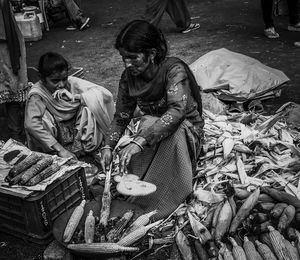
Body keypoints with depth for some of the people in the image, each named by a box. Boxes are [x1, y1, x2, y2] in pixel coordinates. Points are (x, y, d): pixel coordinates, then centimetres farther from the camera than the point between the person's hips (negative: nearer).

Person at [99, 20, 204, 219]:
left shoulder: (174, 69, -26)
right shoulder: (129, 77, -9)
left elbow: (177, 110, -42)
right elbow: (121, 117, 0)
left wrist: (139, 142, -52)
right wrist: (108, 146, -18)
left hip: (186, 130, -3)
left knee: (173, 131, -38)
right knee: (149, 122, -32)